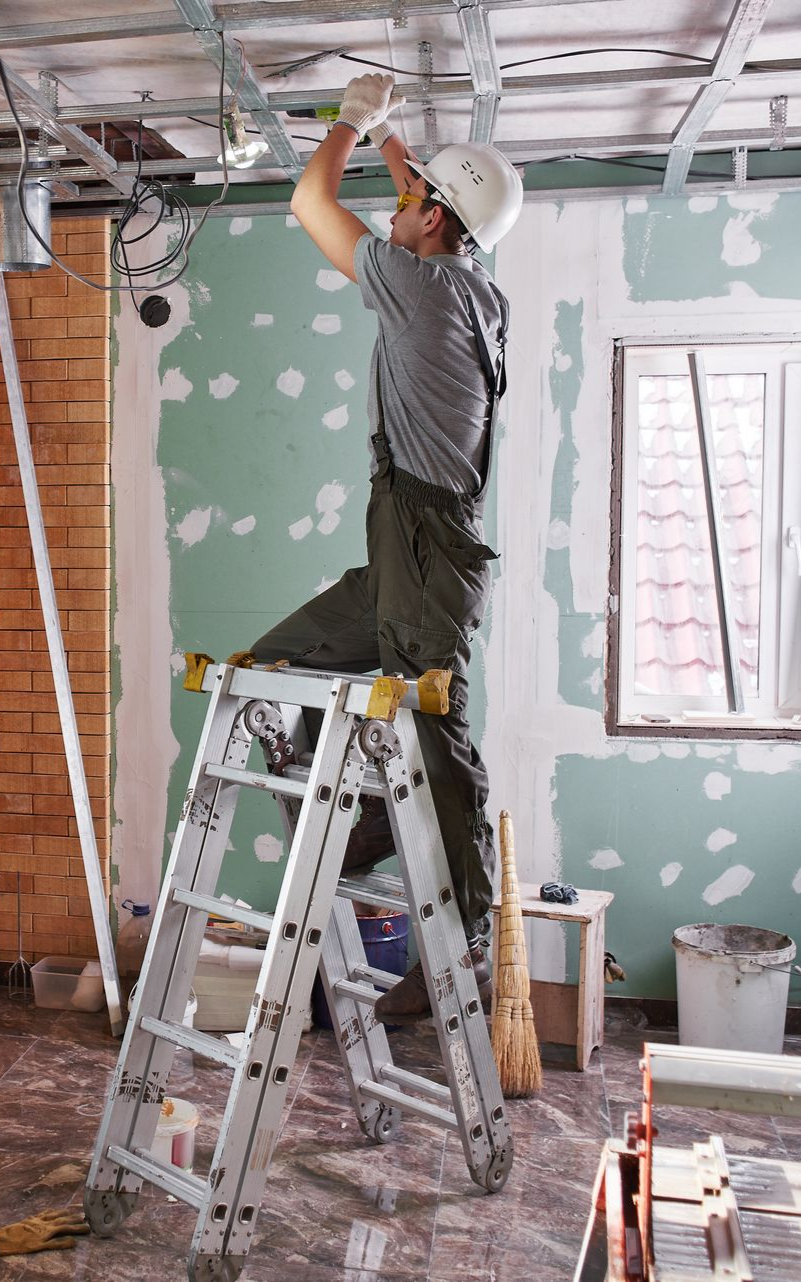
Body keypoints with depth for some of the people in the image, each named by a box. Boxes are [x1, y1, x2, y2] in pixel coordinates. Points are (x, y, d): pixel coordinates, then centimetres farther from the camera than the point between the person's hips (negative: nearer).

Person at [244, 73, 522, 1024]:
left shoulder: (424, 284, -8)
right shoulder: (475, 293, 16)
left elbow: (311, 201, 3)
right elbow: (428, 213, 39)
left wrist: (354, 119, 19)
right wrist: (386, 135, 45)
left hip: (429, 549, -10)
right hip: (402, 558, 10)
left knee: (436, 742, -7)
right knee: (273, 663, 13)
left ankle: (464, 955, 1)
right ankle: (370, 827, 14)